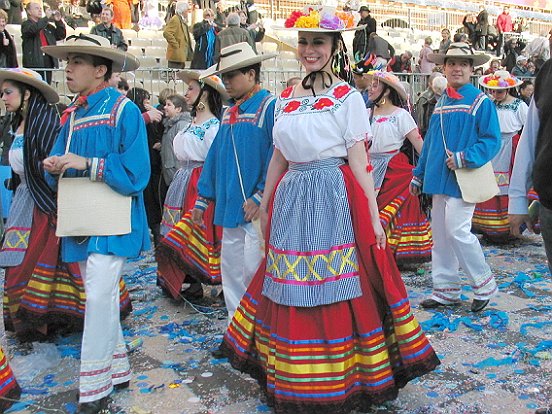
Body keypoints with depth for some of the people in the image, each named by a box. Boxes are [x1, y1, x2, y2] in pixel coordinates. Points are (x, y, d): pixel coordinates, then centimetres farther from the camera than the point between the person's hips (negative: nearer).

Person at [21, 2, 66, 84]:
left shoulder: (47, 26, 22)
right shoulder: (26, 25, 4)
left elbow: (61, 35, 18)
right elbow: (33, 29, -18)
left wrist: (58, 22, 3)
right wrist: (46, 18, -14)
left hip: (48, 62, 5)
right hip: (34, 63, -5)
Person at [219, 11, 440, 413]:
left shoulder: (347, 96, -1)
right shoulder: (285, 98, 13)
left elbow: (358, 158, -5)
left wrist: (373, 216, -9)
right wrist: (264, 206, 19)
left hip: (334, 199, -5)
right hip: (292, 200, 5)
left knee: (336, 290, -1)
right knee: (293, 292, 9)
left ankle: (342, 380, 17)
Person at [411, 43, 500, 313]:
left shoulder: (480, 101, -5)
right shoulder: (440, 103, 14)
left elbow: (492, 140, -10)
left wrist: (465, 158, -22)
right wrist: (419, 175, 18)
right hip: (439, 179, 7)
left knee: (457, 231, -10)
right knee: (440, 234, 9)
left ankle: (484, 284, 12)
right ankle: (446, 290, 22)